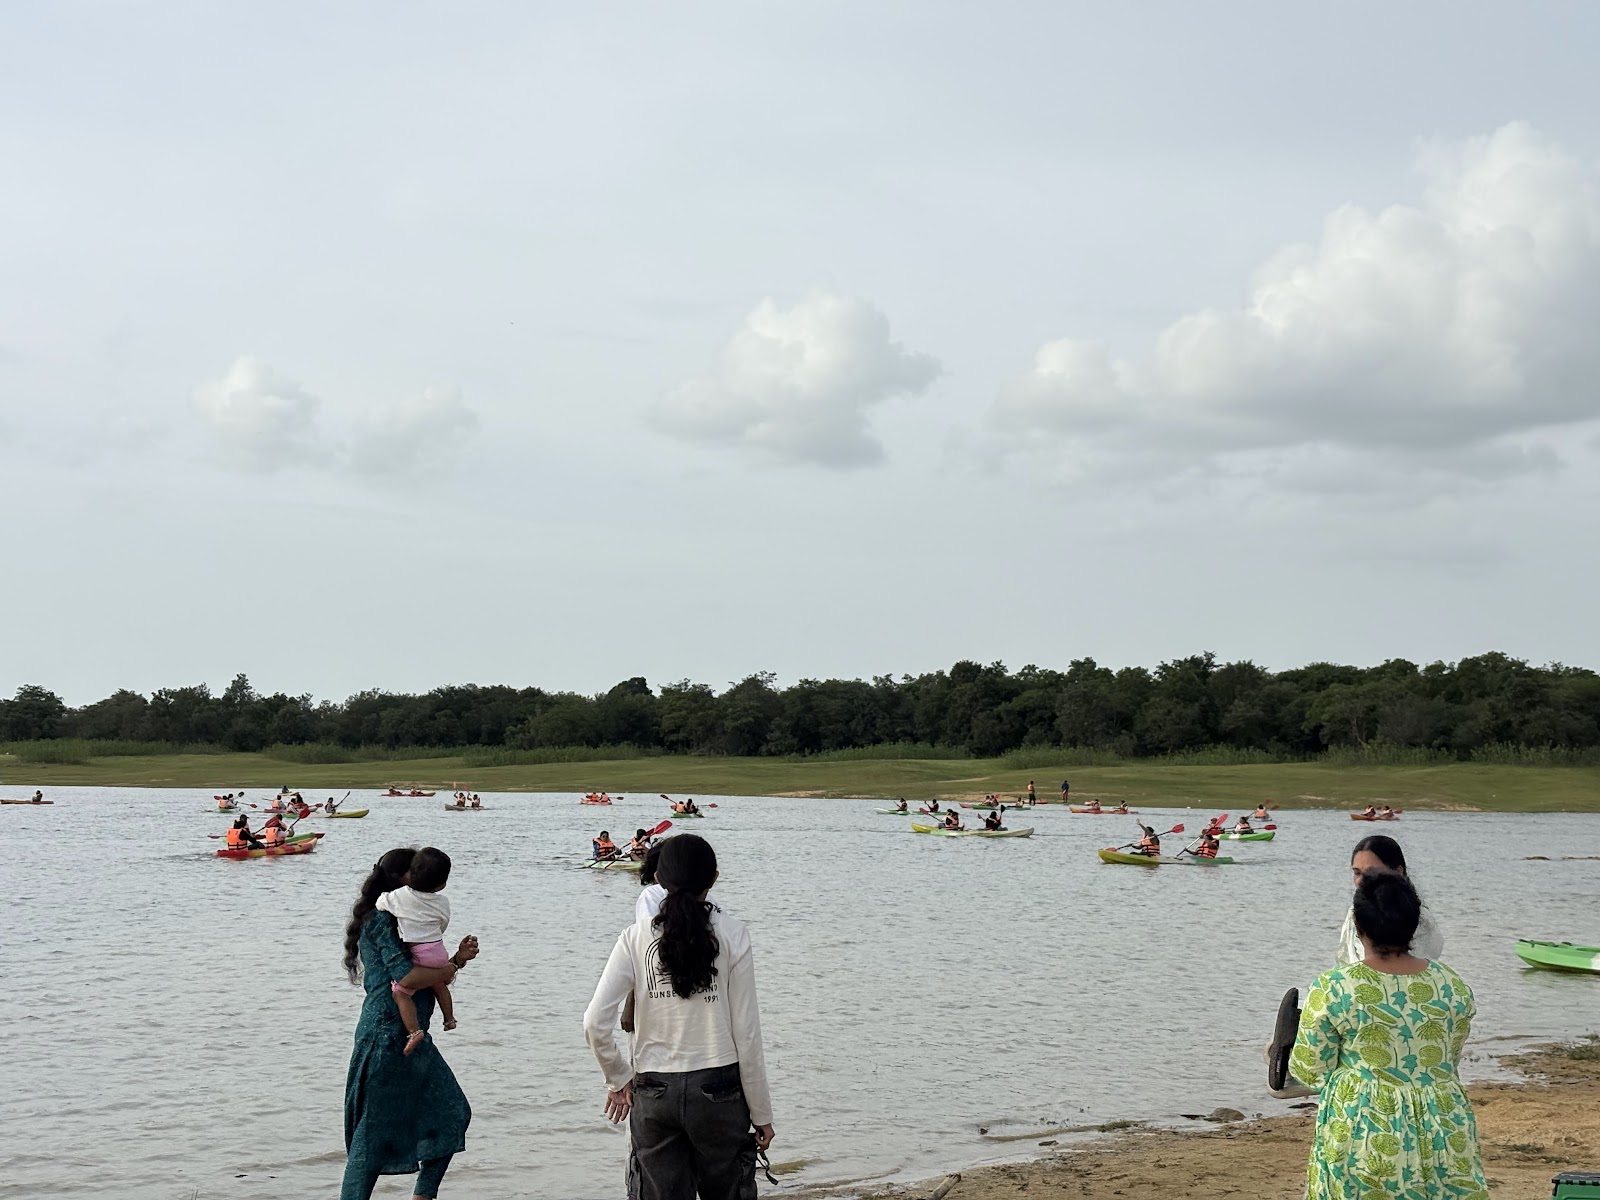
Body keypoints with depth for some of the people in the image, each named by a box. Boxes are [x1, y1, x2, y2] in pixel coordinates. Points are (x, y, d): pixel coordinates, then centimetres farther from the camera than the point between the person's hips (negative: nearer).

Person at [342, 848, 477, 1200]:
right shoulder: (381, 920, -13)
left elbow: (429, 976, 19)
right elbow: (407, 977, -24)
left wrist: (458, 958, 4)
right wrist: (446, 971, -8)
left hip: (413, 1037, 10)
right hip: (387, 1037, -10)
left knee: (452, 1112, 11)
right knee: (376, 1129, -5)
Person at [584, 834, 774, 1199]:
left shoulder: (636, 938, -3)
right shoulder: (732, 936, -7)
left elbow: (595, 1024, -9)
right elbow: (746, 1033, -6)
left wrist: (619, 1078, 8)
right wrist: (762, 1114, 2)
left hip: (654, 1092, 1)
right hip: (718, 1091, -1)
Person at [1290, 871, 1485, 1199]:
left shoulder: (1333, 989, -13)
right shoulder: (1452, 986, -3)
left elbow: (1310, 1069, -5)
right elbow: (1450, 1060, 12)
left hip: (1361, 1133, -2)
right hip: (1440, 1132, 3)